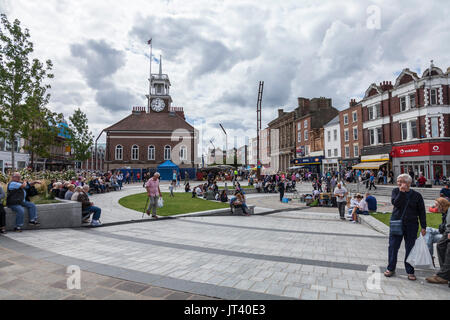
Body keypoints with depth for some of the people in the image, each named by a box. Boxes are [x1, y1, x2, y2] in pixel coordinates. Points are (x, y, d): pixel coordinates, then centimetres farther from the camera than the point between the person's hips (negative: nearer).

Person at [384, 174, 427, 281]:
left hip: (411, 225, 0)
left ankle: (410, 272, 20)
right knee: (393, 247, 3)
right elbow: (395, 203, -14)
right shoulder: (396, 191, 2)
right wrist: (402, 191, -20)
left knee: (410, 249, 6)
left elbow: (422, 212, 4)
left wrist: (423, 227, 1)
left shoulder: (416, 195, 0)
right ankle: (391, 269, 18)